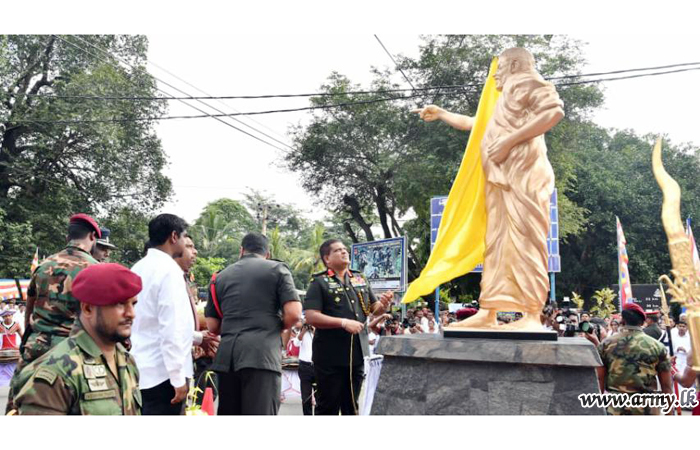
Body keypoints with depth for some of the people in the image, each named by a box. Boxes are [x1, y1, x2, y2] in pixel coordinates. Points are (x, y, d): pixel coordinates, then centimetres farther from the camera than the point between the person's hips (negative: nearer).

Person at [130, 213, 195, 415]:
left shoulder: (139, 268, 11)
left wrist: (197, 338, 23)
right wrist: (178, 377, -17)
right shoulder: (169, 270, -15)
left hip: (140, 369, 9)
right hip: (162, 373, -9)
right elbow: (171, 327, -21)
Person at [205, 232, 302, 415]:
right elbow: (294, 314, -5)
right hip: (262, 354, -4)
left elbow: (212, 326, 16)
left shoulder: (220, 277, 18)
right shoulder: (277, 269, 6)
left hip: (227, 356, 5)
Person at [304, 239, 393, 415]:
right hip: (330, 356, -5)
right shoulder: (319, 282, -6)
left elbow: (374, 309, 16)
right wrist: (344, 323, -22)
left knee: (351, 405, 15)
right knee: (328, 406, 4)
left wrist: (384, 303, -7)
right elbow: (311, 316, -17)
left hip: (357, 353, 5)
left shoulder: (360, 279, 11)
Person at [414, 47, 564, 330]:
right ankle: (488, 312, 0)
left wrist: (511, 139, -17)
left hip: (522, 173, -9)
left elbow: (555, 111, -14)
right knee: (496, 243, 1)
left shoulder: (526, 82, 5)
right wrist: (440, 114, 52)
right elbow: (474, 124, 47)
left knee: (524, 241, -15)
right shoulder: (504, 102, 32)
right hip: (501, 178, 9)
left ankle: (533, 316, -18)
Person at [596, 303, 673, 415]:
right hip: (647, 408, 0)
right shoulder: (657, 346, 1)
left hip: (615, 408, 0)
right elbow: (667, 386, 2)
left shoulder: (606, 344, 1)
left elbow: (599, 380, 1)